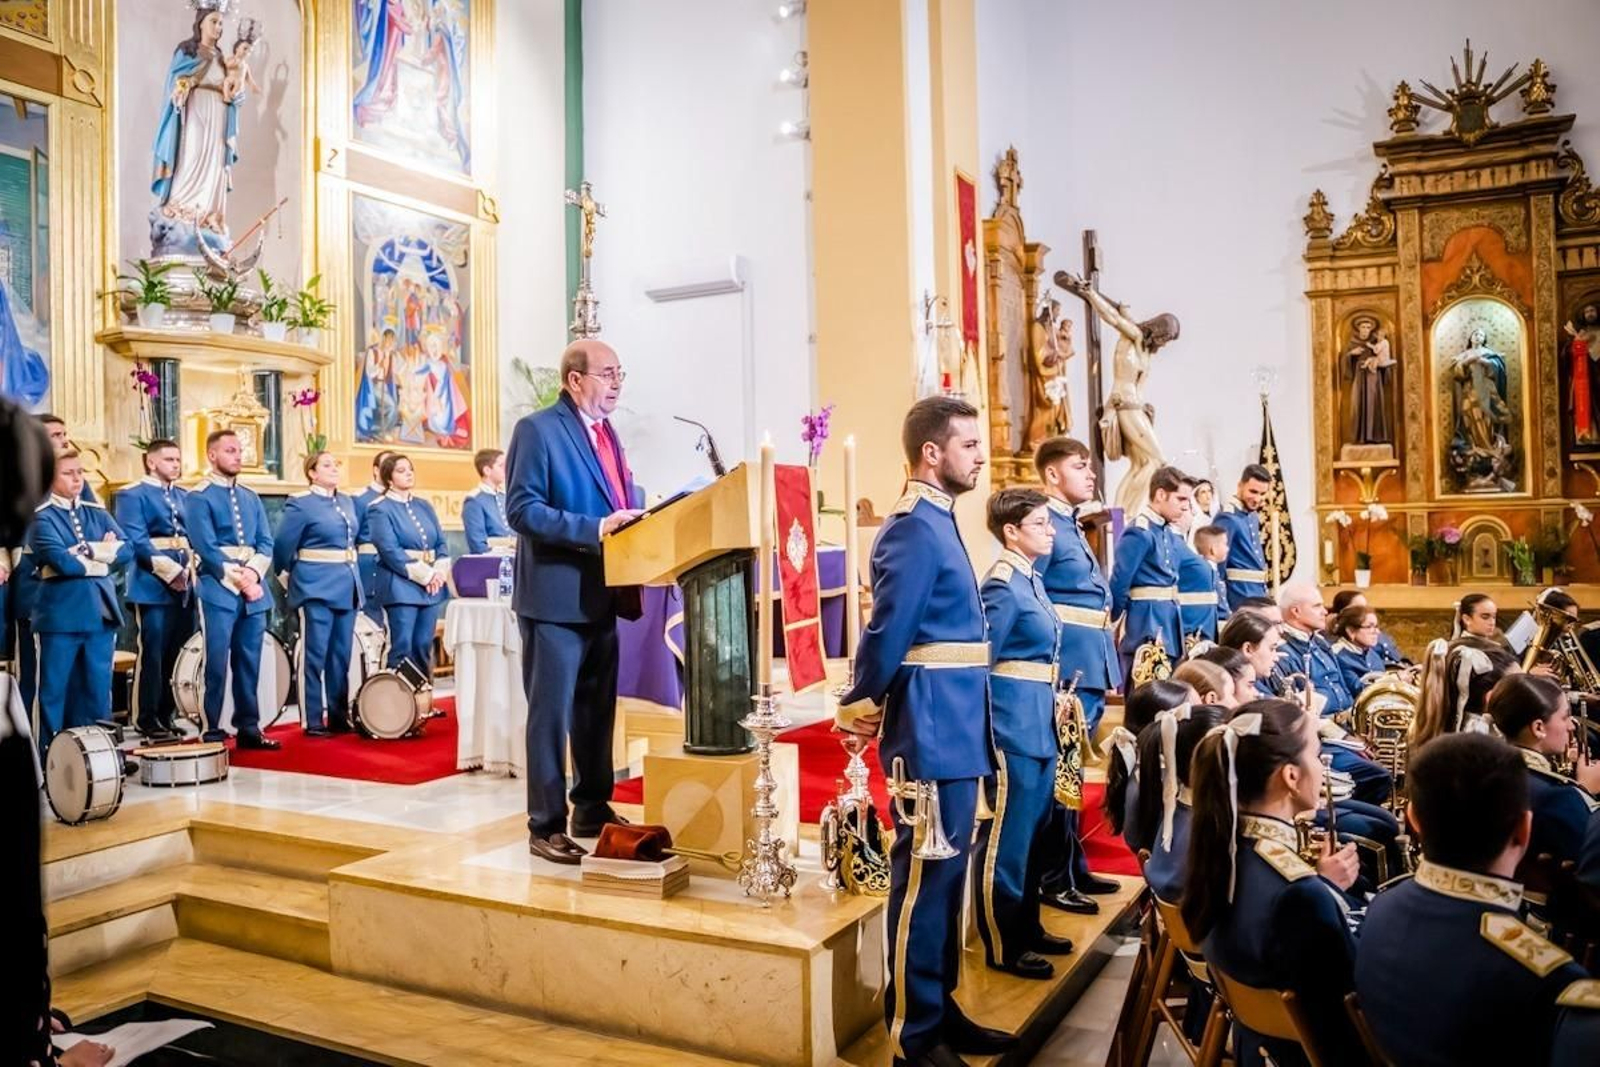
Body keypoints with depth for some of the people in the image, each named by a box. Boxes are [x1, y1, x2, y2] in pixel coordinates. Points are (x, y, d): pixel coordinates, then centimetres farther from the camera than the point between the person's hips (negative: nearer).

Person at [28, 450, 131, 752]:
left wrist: (89, 550, -11)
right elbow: (60, 561, -17)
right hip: (60, 615, -5)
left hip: (100, 613, 5)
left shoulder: (98, 513, 14)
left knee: (98, 689, 10)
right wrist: (101, 559, -5)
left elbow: (126, 550, 0)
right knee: (54, 690, 3)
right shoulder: (41, 517, -3)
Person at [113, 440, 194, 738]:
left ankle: (166, 715, 18)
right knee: (152, 654, -4)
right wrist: (171, 572, -17)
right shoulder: (132, 495, -2)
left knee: (177, 655, 9)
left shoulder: (186, 496, 18)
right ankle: (146, 719, 4)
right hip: (153, 586, -6)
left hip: (186, 585, 6)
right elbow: (137, 542, -12)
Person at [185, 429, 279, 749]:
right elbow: (207, 550, -12)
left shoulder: (251, 497, 15)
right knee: (216, 665, -2)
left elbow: (266, 543, 9)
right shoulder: (198, 498, -4)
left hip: (254, 593, 6)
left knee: (249, 664, 9)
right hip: (218, 592, -6)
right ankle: (212, 732, 5)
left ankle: (248, 728, 15)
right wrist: (238, 579, -14)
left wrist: (252, 573, -8)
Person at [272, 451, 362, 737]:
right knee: (314, 654, -3)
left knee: (341, 654, 10)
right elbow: (283, 546, -4)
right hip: (316, 586, -6)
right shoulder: (300, 504, -7)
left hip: (348, 584, 7)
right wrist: (289, 577, 7)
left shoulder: (347, 502, 13)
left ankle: (338, 716, 17)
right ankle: (311, 720, 4)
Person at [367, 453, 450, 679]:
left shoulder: (424, 506, 16)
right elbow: (390, 551, -12)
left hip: (432, 586, 6)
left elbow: (441, 543, 12)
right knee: (402, 648, -5)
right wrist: (425, 575, -15)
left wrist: (440, 572, -6)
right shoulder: (380, 510, -3)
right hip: (402, 586, -5)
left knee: (424, 647, 7)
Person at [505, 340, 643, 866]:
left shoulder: (607, 432, 16)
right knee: (552, 713, 0)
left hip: (601, 596, 8)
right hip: (556, 597, -8)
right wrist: (594, 530, -25)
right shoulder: (537, 429, -9)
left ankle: (593, 810, 30)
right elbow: (522, 509, -18)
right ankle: (546, 826, 10)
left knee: (597, 710, 16)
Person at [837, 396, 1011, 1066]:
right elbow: (887, 633, -19)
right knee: (923, 878, 0)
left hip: (953, 731, 10)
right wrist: (858, 711, -7)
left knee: (945, 873, 17)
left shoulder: (936, 522, 15)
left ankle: (939, 1012, 30)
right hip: (933, 732, -10)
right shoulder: (916, 528, -16)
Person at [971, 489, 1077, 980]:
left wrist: (1052, 700, 15)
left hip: (1038, 724, 10)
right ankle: (1002, 947, 12)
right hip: (1014, 724, -10)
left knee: (1033, 833, 18)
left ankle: (1027, 927, 32)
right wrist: (988, 736, -15)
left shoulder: (1031, 580, 11)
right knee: (1005, 837, 1)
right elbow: (979, 663, -18)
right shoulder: (1003, 585, -16)